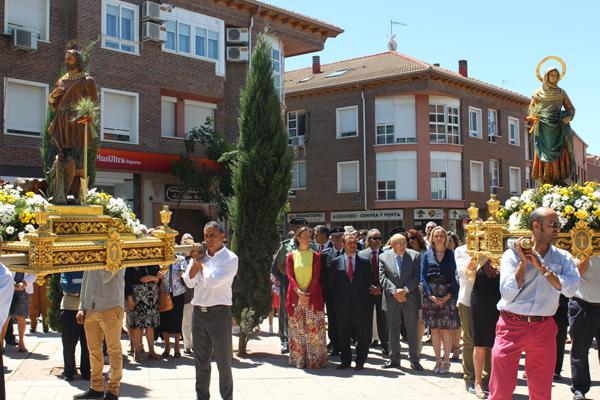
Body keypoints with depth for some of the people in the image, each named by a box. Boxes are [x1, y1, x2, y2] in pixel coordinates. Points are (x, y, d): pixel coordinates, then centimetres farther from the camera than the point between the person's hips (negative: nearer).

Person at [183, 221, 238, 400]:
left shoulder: (230, 258, -6)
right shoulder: (200, 255, 9)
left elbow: (213, 280, -19)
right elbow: (189, 282, 1)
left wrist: (199, 261, -6)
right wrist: (195, 260, -8)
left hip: (219, 312, -5)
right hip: (199, 311, 5)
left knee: (223, 361, 1)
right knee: (200, 361, 14)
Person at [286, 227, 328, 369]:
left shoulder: (315, 256, 5)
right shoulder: (291, 256, 7)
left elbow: (316, 277, -1)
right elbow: (290, 276, -1)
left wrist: (308, 293, -13)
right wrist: (299, 292, -15)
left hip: (312, 297, -1)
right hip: (295, 297, 1)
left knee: (313, 329, -2)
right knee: (297, 330, 3)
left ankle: (314, 359, 3)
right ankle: (299, 359, 9)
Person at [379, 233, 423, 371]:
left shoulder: (415, 255, 0)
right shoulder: (384, 257, 1)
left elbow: (417, 276, -5)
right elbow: (382, 277, -4)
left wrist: (405, 290, -15)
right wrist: (394, 291, -16)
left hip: (410, 298, -1)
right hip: (391, 299, 1)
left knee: (413, 330, 3)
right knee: (393, 330, 9)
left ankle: (414, 359, 13)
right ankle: (394, 359, 20)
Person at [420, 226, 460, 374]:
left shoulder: (450, 255, 6)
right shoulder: (427, 255, 8)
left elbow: (454, 277, 2)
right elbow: (423, 277, 3)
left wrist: (449, 296, -10)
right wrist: (430, 295, -9)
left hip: (447, 295, -1)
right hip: (430, 295, 1)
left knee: (446, 329, -4)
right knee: (434, 329, 3)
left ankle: (446, 361, 5)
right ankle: (438, 360, 11)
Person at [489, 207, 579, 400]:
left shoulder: (563, 258, 6)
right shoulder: (512, 254, -3)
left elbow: (570, 289, -11)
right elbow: (508, 295, -14)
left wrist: (541, 267, -13)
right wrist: (523, 262, -14)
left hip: (544, 328, 3)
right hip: (512, 326, -3)